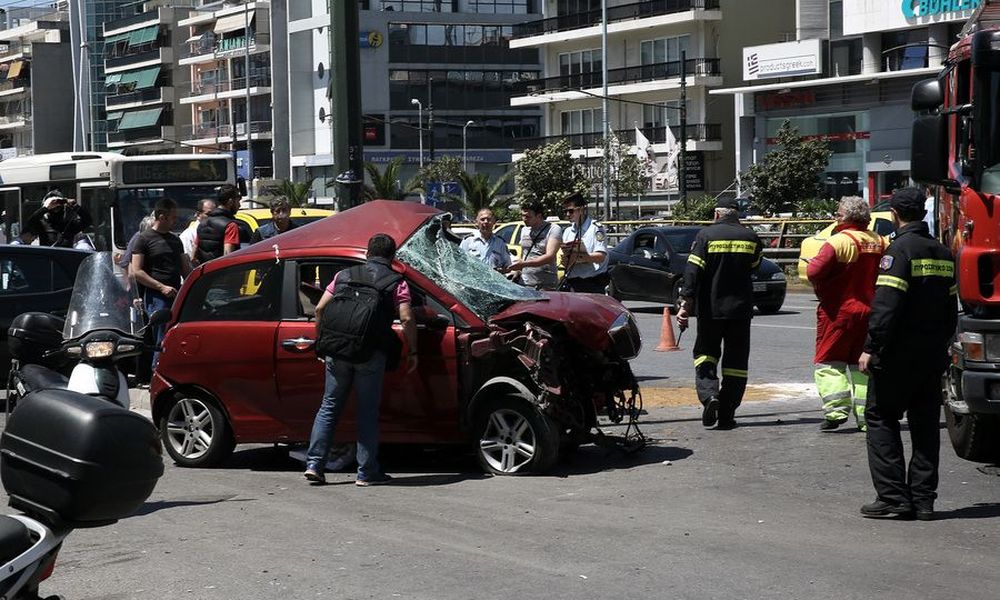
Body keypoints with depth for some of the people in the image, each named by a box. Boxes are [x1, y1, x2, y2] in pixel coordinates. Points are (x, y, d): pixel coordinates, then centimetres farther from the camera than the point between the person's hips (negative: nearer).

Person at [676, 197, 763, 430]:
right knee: (735, 359, 8)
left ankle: (708, 393, -12)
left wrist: (685, 303, -12)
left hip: (710, 308, -2)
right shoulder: (750, 237, 2)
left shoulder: (706, 235, -6)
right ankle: (726, 415, 6)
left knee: (706, 352, 14)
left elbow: (693, 271, -12)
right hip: (740, 307, 2)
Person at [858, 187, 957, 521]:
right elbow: (951, 308, 16)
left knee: (881, 418, 1)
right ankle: (923, 500, 10)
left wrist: (871, 348, -18)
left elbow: (887, 305, -20)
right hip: (934, 355, 7)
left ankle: (893, 497, -5)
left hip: (899, 355, -7)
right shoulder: (942, 253, 12)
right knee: (925, 424, 11)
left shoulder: (900, 249, -13)